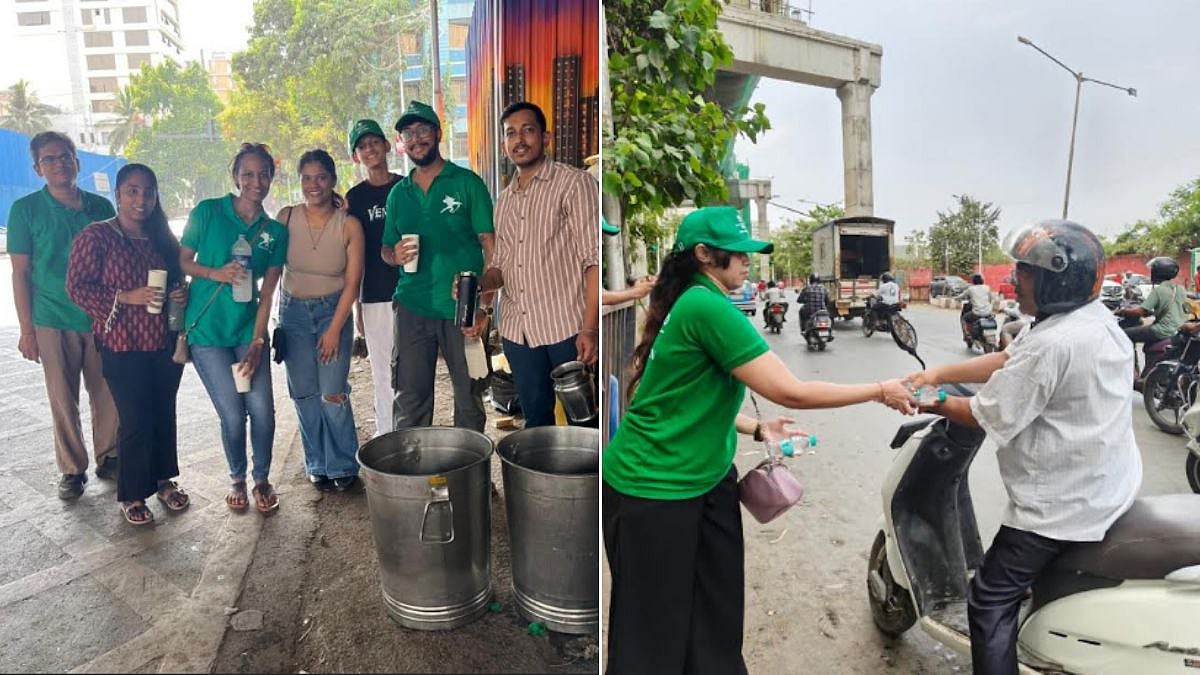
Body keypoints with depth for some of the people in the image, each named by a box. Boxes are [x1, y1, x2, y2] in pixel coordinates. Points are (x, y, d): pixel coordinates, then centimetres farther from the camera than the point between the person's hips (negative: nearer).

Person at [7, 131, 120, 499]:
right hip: (54, 323, -2)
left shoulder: (101, 207, 4)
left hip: (103, 319, 2)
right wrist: (26, 330, -5)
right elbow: (20, 272, -2)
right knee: (63, 401, 7)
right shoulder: (26, 209, -2)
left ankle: (108, 458, 25)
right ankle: (72, 469, 21)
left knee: (108, 395, 7)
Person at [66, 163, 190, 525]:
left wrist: (182, 294, -2)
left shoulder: (163, 237, 9)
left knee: (164, 414, 13)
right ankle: (132, 495, 18)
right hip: (123, 348, -5)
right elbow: (77, 287, -9)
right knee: (135, 420, 0)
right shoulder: (96, 236, -7)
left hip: (165, 344, 5)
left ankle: (163, 479, 30)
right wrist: (126, 297, -21)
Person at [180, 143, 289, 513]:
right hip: (206, 331, -2)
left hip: (248, 331, 2)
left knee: (262, 409, -4)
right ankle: (238, 479, 24)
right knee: (232, 414, -2)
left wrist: (256, 343, -6)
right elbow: (181, 260, 1)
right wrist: (215, 273, -19)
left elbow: (266, 293, 0)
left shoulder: (275, 231, 3)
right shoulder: (208, 212, -4)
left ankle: (262, 479, 19)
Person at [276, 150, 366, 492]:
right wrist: (275, 317, -3)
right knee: (304, 393, 5)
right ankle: (317, 465, 22)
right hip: (293, 311, 2)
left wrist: (335, 329, -10)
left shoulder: (349, 225, -10)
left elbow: (352, 283, -7)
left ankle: (343, 466, 12)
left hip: (334, 310, -2)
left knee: (333, 393, -8)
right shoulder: (286, 217, -6)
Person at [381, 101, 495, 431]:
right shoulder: (398, 193, 13)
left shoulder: (467, 182, 0)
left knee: (470, 397, 6)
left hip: (463, 308, -3)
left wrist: (484, 307, -15)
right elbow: (385, 249, 20)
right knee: (409, 402, 6)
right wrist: (395, 255, -6)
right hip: (412, 308, 3)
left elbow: (491, 247, -5)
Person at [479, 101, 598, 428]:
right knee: (535, 416, 16)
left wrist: (590, 328, -19)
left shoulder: (574, 183, -5)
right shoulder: (504, 199, 15)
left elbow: (594, 259, -12)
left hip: (566, 327, -6)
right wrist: (478, 284, -2)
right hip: (516, 330, 6)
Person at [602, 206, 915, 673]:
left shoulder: (695, 304, 8)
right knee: (655, 635, 6)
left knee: (718, 616, 14)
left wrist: (757, 429, 6)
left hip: (705, 478, 9)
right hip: (653, 487, -9)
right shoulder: (707, 306, -21)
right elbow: (790, 392, -22)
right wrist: (879, 391, -10)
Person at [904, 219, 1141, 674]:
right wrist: (938, 373, -1)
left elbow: (988, 416, -21)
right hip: (1108, 486, 10)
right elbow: (1007, 360, 6)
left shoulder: (1051, 345, -29)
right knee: (1049, 578, 33)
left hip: (1064, 503, -10)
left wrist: (933, 403, -5)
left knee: (990, 601, 1)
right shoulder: (1096, 317, 3)